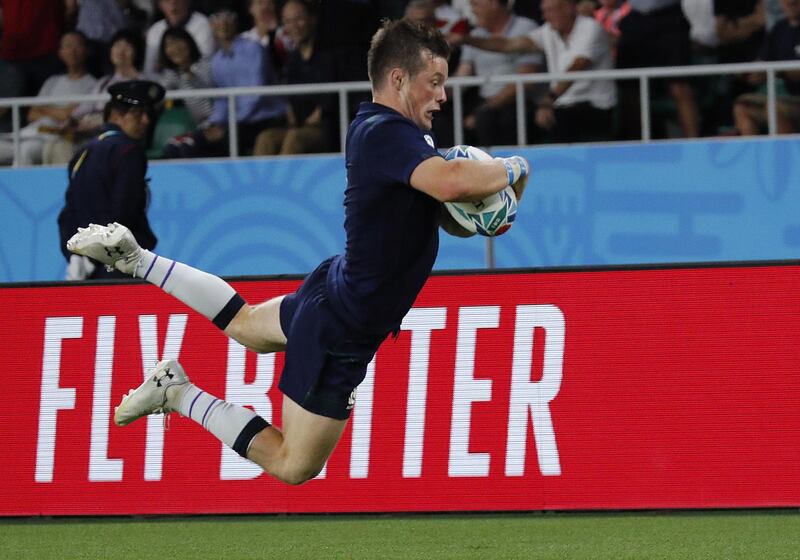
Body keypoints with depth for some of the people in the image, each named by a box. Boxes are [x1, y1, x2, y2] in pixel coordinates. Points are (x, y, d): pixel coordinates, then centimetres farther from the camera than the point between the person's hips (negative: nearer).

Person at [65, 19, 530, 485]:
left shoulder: (376, 129, 3)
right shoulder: (387, 133, -28)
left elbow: (452, 220, 8)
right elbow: (449, 183, -46)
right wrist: (510, 169, -27)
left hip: (331, 292, 10)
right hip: (344, 332, -10)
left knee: (244, 323, 40)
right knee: (294, 466, 2)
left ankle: (134, 258, 37)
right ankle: (181, 395, 5)